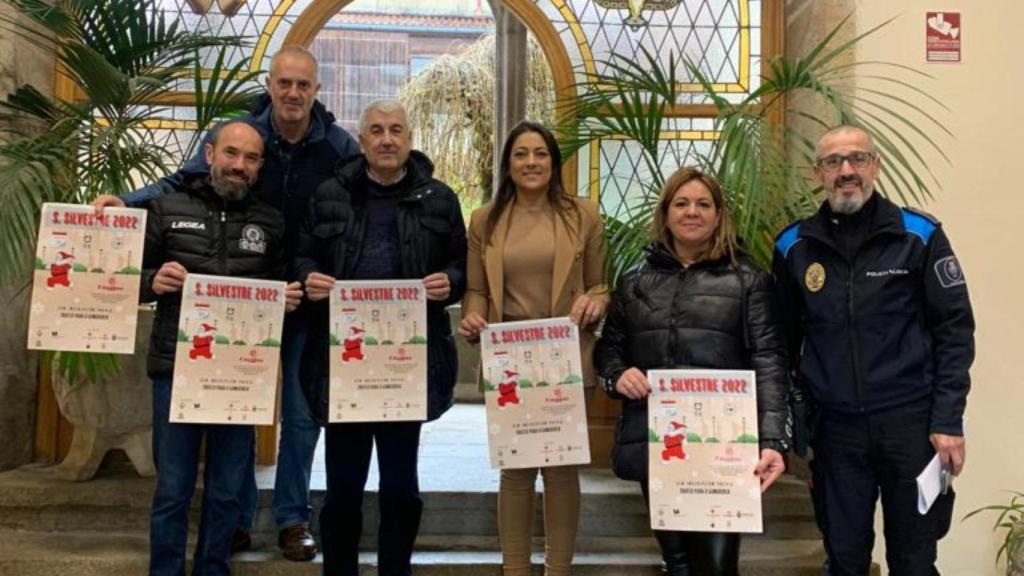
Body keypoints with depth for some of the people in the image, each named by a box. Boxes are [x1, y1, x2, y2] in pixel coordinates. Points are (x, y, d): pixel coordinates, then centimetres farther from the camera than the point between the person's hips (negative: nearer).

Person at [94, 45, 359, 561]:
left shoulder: (340, 147, -5)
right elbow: (181, 183, -2)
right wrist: (127, 201, -18)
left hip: (307, 302, 0)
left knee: (302, 413, 8)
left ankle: (293, 518, 23)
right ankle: (237, 517, 23)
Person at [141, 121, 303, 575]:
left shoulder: (271, 222, 9)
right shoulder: (168, 209, 3)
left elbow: (281, 288, 15)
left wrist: (289, 299, -7)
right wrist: (153, 281, -16)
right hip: (176, 367, -1)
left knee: (226, 491, 11)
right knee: (172, 489, 6)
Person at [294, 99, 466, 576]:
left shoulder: (438, 199, 6)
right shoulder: (329, 195, 7)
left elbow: (462, 265, 9)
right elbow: (302, 256, 11)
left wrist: (449, 283, -12)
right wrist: (308, 278, -11)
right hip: (342, 357, 1)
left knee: (401, 483, 9)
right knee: (342, 483, 10)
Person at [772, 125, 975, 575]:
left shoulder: (919, 235, -2)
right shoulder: (793, 247, 3)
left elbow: (954, 330, -2)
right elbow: (784, 341, 9)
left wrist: (949, 421, -8)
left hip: (912, 422, -1)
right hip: (836, 428, 2)